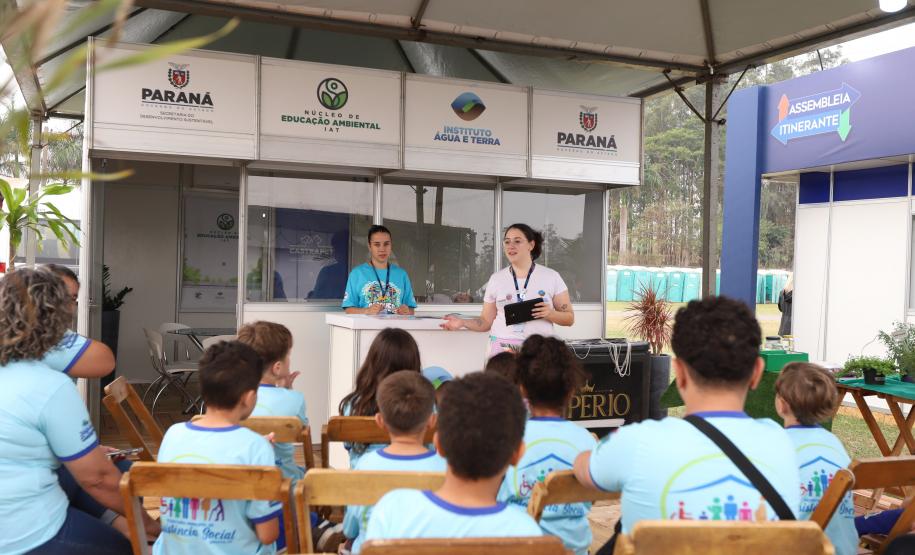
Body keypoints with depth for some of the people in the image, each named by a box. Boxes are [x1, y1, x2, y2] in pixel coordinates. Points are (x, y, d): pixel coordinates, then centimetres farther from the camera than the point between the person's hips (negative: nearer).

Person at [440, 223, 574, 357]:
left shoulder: (551, 276, 2)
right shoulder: (496, 279, 7)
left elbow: (569, 318, 4)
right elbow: (487, 321, 10)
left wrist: (550, 313, -15)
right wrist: (463, 322, -7)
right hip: (502, 349, 1)